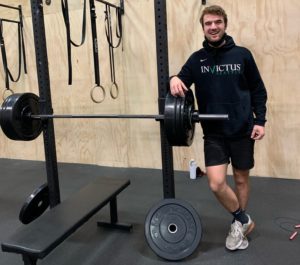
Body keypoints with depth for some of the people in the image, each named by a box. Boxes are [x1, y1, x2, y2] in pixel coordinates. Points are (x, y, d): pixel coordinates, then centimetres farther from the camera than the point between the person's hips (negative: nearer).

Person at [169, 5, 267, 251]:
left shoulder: (242, 54, 0)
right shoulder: (197, 59, 4)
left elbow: (258, 91, 4)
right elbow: (181, 82, 3)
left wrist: (260, 120, -5)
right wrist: (174, 79, -20)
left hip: (242, 129, 0)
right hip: (214, 132, 1)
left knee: (241, 179, 12)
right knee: (216, 184, -9)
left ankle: (239, 223, 35)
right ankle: (243, 220, 18)